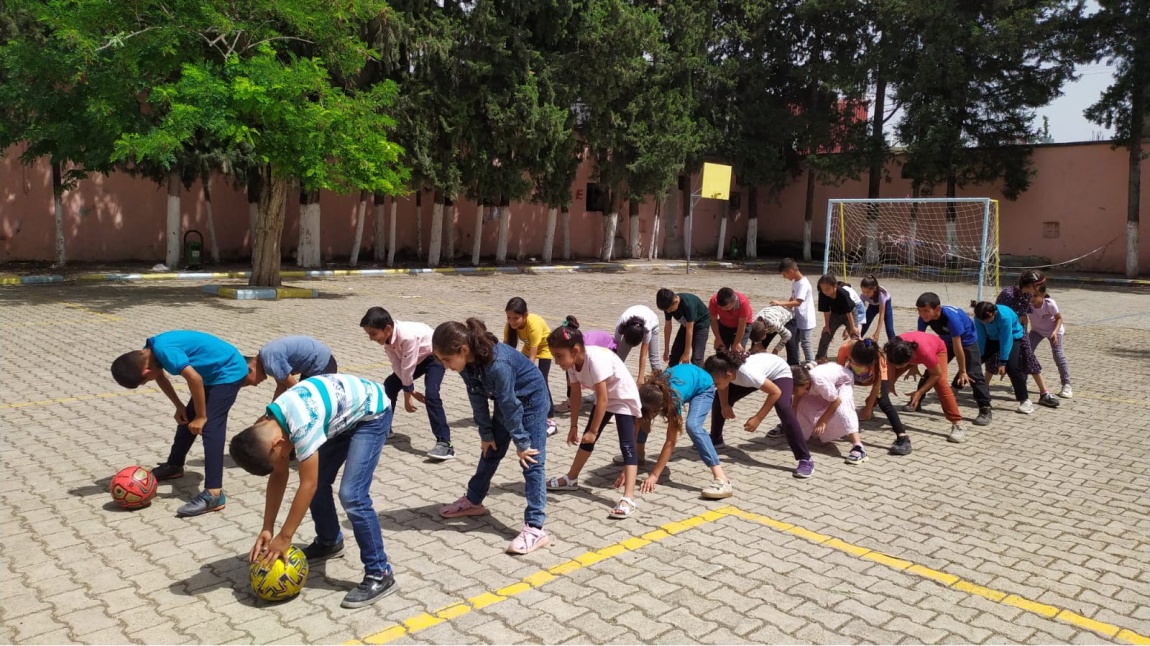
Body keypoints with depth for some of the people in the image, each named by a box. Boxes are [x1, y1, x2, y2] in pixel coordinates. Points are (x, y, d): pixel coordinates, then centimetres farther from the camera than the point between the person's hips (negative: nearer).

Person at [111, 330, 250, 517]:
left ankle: (214, 494, -24)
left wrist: (201, 416, -22)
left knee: (210, 428, -19)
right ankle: (174, 466, 42)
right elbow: (160, 377, 18)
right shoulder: (151, 351, 0)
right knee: (186, 418, 20)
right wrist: (179, 407, 10)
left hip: (229, 371, -10)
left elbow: (194, 378, -33)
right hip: (213, 373, 10)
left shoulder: (164, 350, -29)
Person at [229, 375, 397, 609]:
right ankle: (329, 542, 36)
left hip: (372, 412, -9)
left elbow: (307, 485, -26)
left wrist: (284, 537, -17)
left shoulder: (302, 425, -34)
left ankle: (380, 575, -7)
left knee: (352, 495, -15)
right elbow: (279, 476, 3)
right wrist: (267, 529, 2)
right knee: (318, 480, 11)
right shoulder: (269, 425, -7)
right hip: (345, 415, 9)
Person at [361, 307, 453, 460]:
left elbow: (408, 369, -30)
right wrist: (411, 391, -14)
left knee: (431, 395, -26)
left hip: (434, 356, -9)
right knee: (389, 385, 8)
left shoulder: (408, 336, -40)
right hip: (417, 358, 9)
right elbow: (398, 366, -11)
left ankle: (444, 443, -25)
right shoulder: (387, 337, -15)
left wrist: (407, 396, -19)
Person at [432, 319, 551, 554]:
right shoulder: (467, 361, -16)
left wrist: (521, 443, -19)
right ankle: (473, 501, 36)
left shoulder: (497, 363, -39)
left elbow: (511, 405, -29)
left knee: (532, 461, -11)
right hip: (506, 398, 8)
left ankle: (535, 528, -12)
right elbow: (477, 398, -4)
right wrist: (486, 434, 2)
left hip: (532, 399, -7)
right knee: (490, 450, 17)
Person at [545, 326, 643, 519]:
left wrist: (593, 431, -25)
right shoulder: (573, 362, -12)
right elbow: (576, 394, -1)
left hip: (624, 398, -8)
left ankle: (628, 499, -22)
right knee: (587, 438, 17)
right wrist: (574, 426, 3)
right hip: (604, 398, 8)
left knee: (626, 445, -16)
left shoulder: (595, 360, -36)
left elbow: (603, 399, -32)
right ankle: (571, 479, 34)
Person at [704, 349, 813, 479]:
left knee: (783, 408, -32)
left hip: (779, 372, -6)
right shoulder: (725, 370, -26)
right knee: (719, 399, -1)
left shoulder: (748, 373, -44)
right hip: (761, 372, 7)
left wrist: (758, 418, -31)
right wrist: (724, 405, -15)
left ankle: (805, 459, -23)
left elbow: (776, 392, -32)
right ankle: (716, 440, 22)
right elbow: (723, 387, 0)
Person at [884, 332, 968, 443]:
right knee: (887, 377, -2)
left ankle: (958, 425, -20)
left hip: (937, 349, -4)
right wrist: (890, 384, -13)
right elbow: (891, 364, -13)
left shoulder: (925, 352, -47)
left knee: (941, 384, -24)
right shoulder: (894, 348, -38)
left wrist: (920, 392, -29)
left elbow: (937, 374, -29)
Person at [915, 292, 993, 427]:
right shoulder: (923, 318, -24)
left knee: (973, 374, -14)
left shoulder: (951, 316, -40)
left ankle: (986, 409, -9)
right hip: (946, 341, 6)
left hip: (967, 341, -5)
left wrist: (962, 371, -27)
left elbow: (957, 346, -34)